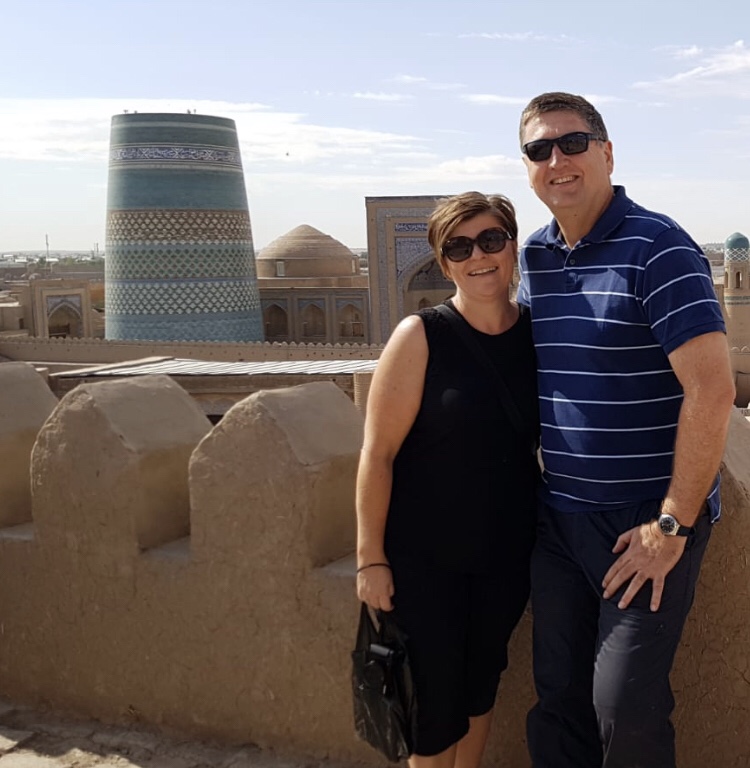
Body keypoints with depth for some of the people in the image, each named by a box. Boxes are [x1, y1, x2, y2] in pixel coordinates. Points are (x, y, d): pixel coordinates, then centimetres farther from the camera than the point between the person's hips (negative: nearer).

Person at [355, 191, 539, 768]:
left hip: (507, 551, 4)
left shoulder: (536, 335, -2)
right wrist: (372, 557, -14)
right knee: (435, 689, 5)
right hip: (425, 556, -4)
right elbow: (378, 452, -14)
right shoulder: (421, 336, -14)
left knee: (483, 678, 19)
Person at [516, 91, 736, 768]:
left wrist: (674, 524, -19)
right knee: (559, 694, 13)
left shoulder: (656, 247, -13)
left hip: (645, 521, -6)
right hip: (558, 514, 6)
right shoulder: (535, 256, 8)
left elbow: (712, 390, -20)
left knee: (625, 707, -3)